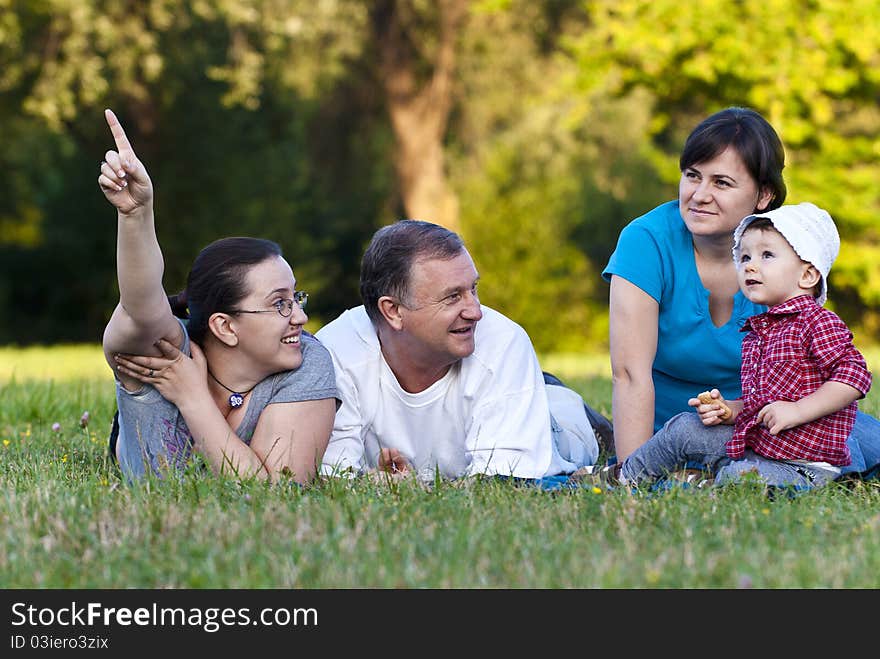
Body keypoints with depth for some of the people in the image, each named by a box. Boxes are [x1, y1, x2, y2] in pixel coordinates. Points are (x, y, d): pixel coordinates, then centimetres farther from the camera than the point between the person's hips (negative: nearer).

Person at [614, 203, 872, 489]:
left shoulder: (819, 322, -11)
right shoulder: (755, 334, 17)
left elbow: (856, 373, -20)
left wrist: (798, 411, -24)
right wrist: (726, 409, 1)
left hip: (801, 464, -8)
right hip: (753, 442, 8)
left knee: (737, 476, -33)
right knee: (684, 427, 7)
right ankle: (624, 478, 22)